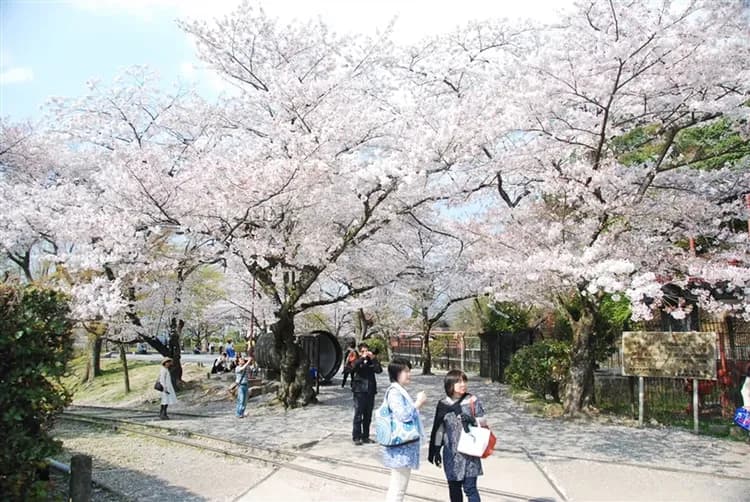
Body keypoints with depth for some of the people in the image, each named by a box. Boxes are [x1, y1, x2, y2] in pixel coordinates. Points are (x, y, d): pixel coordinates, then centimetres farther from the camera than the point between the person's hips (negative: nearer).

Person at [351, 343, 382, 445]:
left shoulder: (371, 362, 10)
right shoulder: (357, 361, 3)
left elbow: (379, 370, -6)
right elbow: (353, 367, -20)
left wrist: (373, 358, -13)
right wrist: (362, 358, -21)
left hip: (370, 391, 3)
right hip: (359, 391, -3)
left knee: (368, 416, 9)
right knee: (358, 415, -3)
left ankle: (365, 436, 19)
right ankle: (356, 437, 4)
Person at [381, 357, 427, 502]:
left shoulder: (401, 391, 13)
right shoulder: (394, 392, -19)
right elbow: (403, 415, -28)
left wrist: (417, 402, 8)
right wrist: (418, 402, -17)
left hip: (404, 446, 10)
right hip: (401, 447, -10)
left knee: (396, 486, 19)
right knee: (398, 489, -4)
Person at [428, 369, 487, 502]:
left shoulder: (473, 401, -6)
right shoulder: (443, 405, -1)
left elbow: (484, 421, -1)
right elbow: (439, 429, 6)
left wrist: (473, 420, -22)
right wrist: (436, 450, 7)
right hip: (451, 453, 3)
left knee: (470, 487, -4)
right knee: (454, 487, 13)